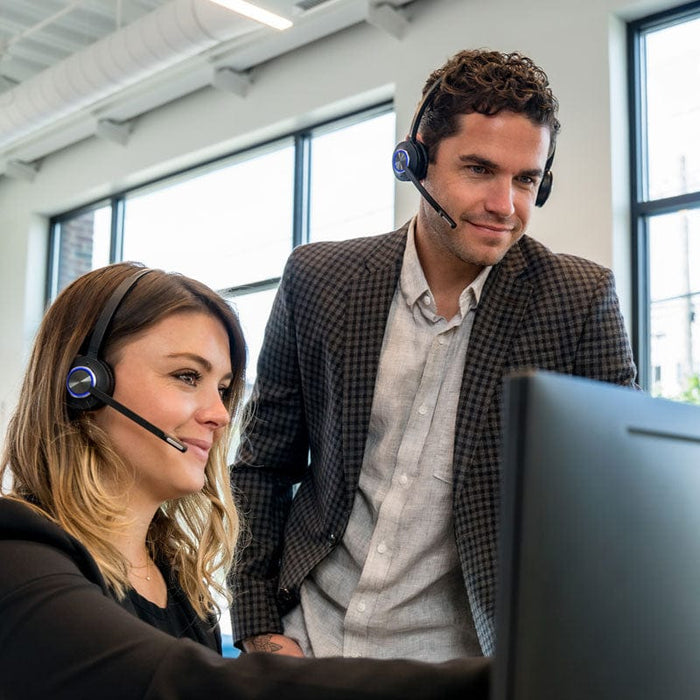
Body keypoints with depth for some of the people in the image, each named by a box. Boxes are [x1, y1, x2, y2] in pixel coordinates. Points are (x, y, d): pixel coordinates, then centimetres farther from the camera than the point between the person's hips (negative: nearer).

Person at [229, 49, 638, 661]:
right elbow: (264, 465, 4)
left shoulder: (579, 300, -9)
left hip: (461, 657, -1)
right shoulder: (316, 279, -4)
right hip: (307, 639, 1)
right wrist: (258, 628, -2)